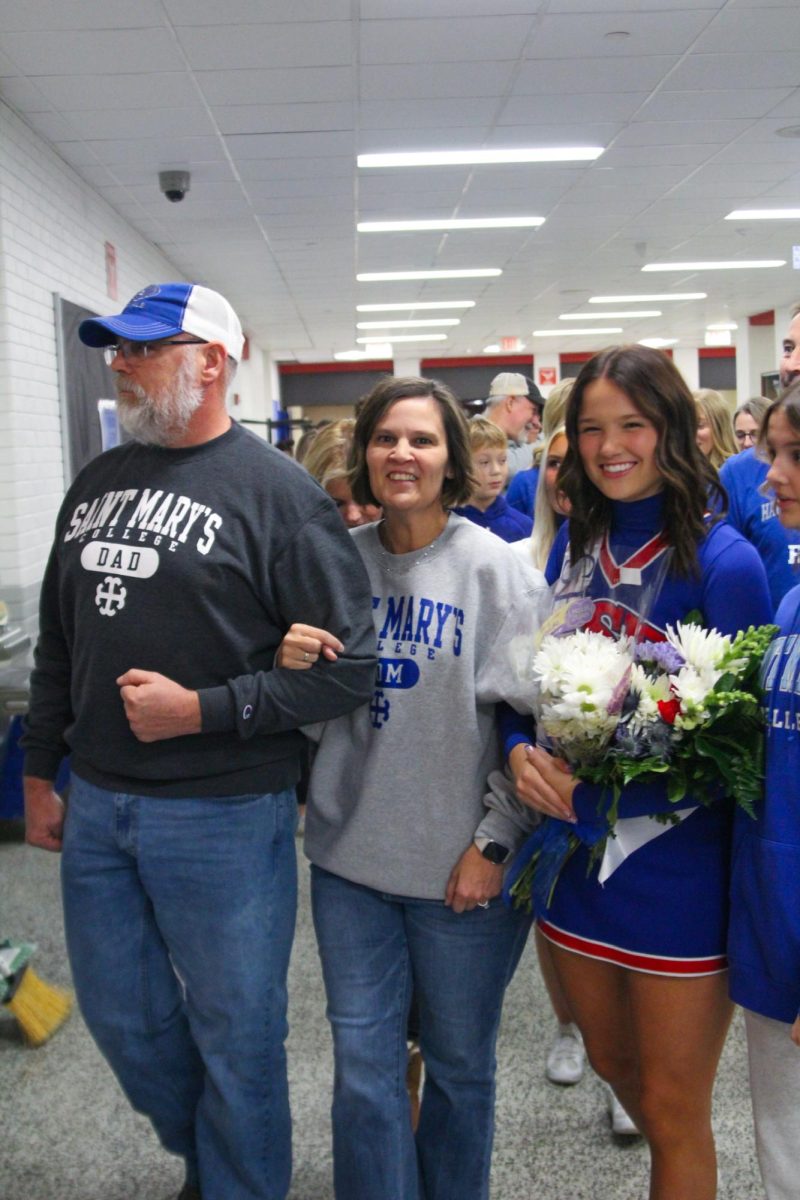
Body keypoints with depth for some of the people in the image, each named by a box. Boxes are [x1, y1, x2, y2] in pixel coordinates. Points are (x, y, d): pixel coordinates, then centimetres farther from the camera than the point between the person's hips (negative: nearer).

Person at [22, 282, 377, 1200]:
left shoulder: (277, 493, -11)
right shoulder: (99, 482, 9)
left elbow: (347, 668, -15)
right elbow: (56, 643, 16)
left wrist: (201, 710, -19)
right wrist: (39, 771, 17)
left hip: (223, 815, -6)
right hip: (97, 805, 7)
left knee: (235, 1036, 10)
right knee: (121, 1019, 21)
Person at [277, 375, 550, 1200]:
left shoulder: (495, 567, -10)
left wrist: (497, 844, -12)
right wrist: (294, 666, -12)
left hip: (461, 867, -3)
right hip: (351, 854, 3)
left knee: (458, 1063, 17)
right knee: (362, 1063, 12)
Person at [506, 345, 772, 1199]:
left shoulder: (723, 561, -17)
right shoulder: (573, 545, 1)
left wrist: (588, 797, -22)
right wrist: (523, 752, -14)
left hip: (678, 867, -6)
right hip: (575, 856, 6)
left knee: (674, 1111, 12)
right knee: (611, 1063, 26)